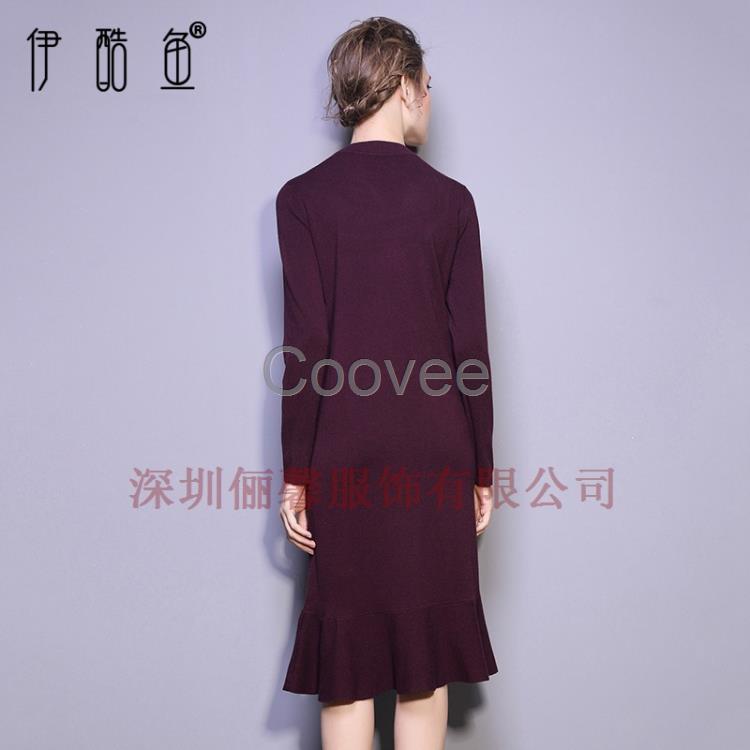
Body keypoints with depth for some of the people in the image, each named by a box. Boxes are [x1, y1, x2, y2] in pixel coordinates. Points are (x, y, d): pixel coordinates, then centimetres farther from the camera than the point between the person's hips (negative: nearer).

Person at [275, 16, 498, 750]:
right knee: (424, 659, 12)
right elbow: (469, 346, -1)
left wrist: (296, 475, 0)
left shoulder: (303, 197, -3)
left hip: (344, 458, -1)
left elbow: (307, 346, -7)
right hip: (435, 457, 1)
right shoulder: (450, 199, 0)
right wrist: (481, 470, 8)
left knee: (346, 664, 9)